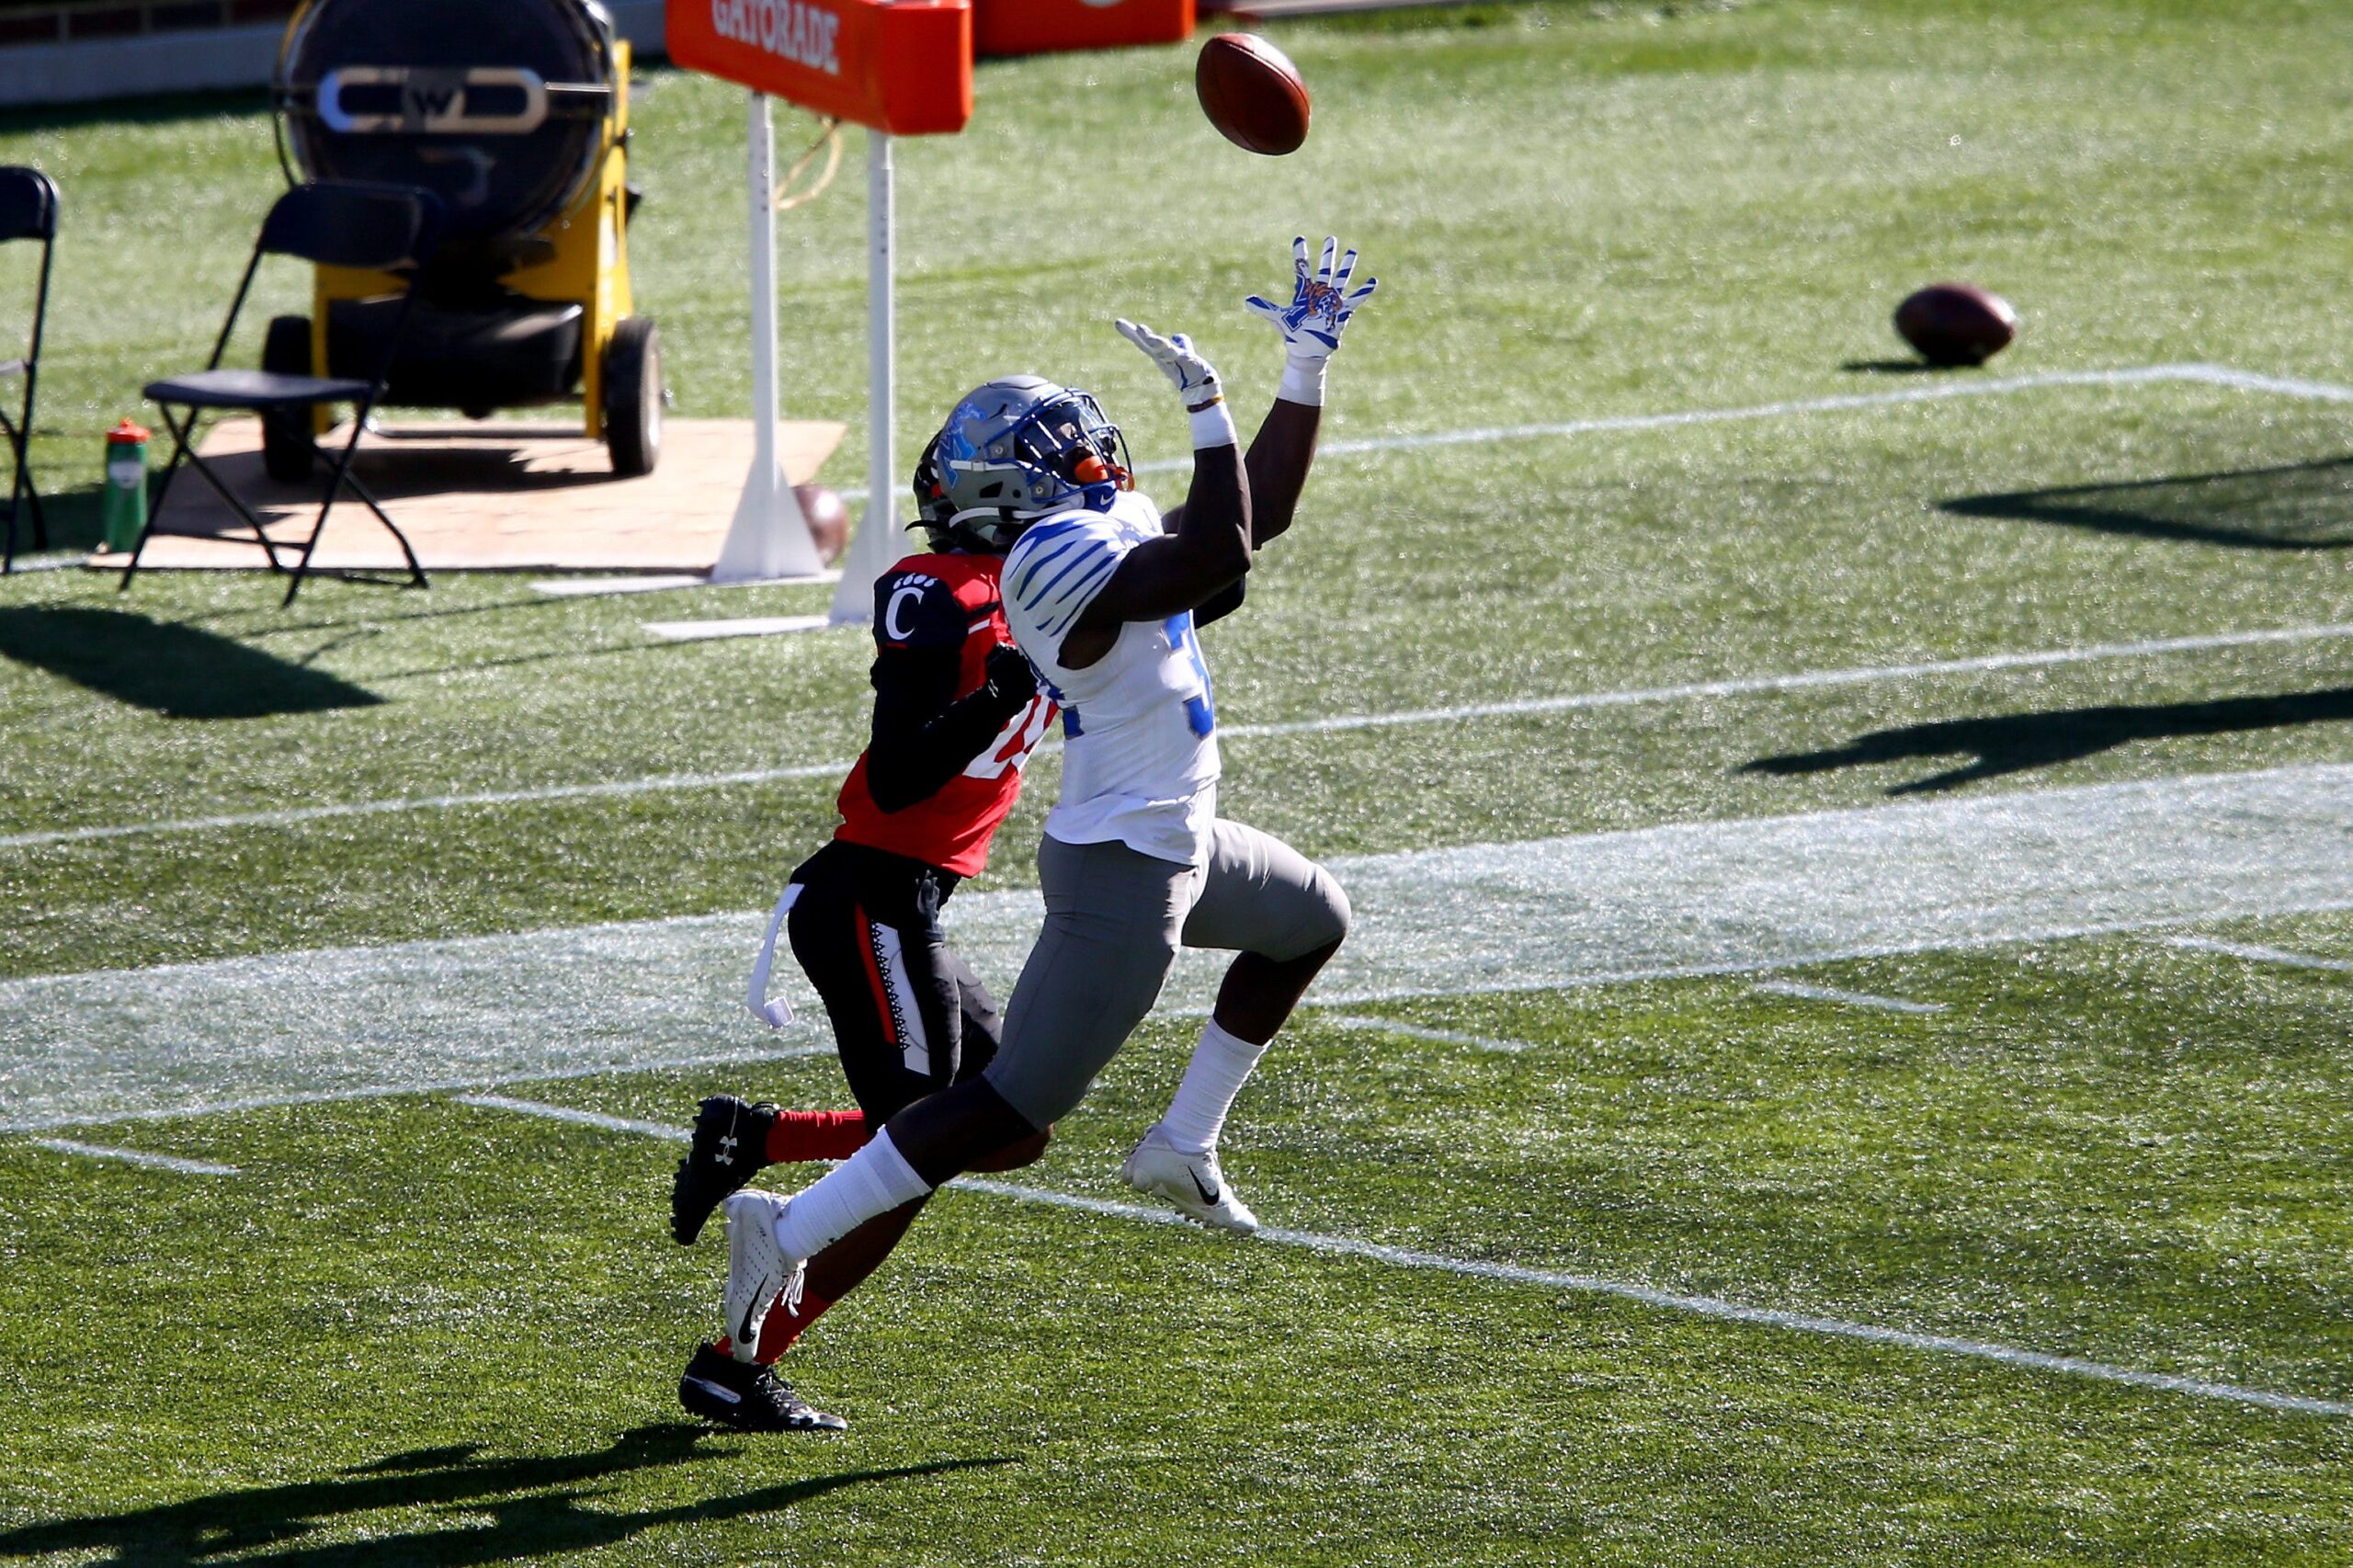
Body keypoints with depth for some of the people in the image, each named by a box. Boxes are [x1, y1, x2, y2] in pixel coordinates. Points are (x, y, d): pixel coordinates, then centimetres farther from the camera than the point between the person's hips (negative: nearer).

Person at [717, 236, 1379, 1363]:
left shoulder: (1111, 526, 5)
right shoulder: (1061, 555, -25)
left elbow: (1260, 511, 14)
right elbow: (1221, 555, -35)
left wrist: (1307, 364, 12)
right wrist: (1207, 404, -30)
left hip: (1177, 847, 10)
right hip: (1124, 876, -10)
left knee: (1312, 923, 31)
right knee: (1014, 1105, -9)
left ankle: (1182, 1144, 29)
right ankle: (792, 1231, -8)